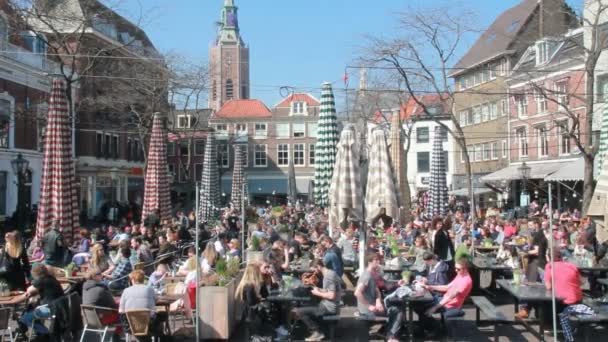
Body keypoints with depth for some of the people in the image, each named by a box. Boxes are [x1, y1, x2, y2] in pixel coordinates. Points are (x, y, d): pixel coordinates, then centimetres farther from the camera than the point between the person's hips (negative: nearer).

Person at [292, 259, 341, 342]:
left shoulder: (329, 276, -20)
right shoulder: (329, 273, 10)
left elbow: (331, 295, -26)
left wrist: (318, 293, -12)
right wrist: (319, 290, 7)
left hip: (328, 307, -11)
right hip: (328, 305, 11)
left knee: (298, 311, -13)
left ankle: (317, 332, -2)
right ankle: (316, 330, 13)